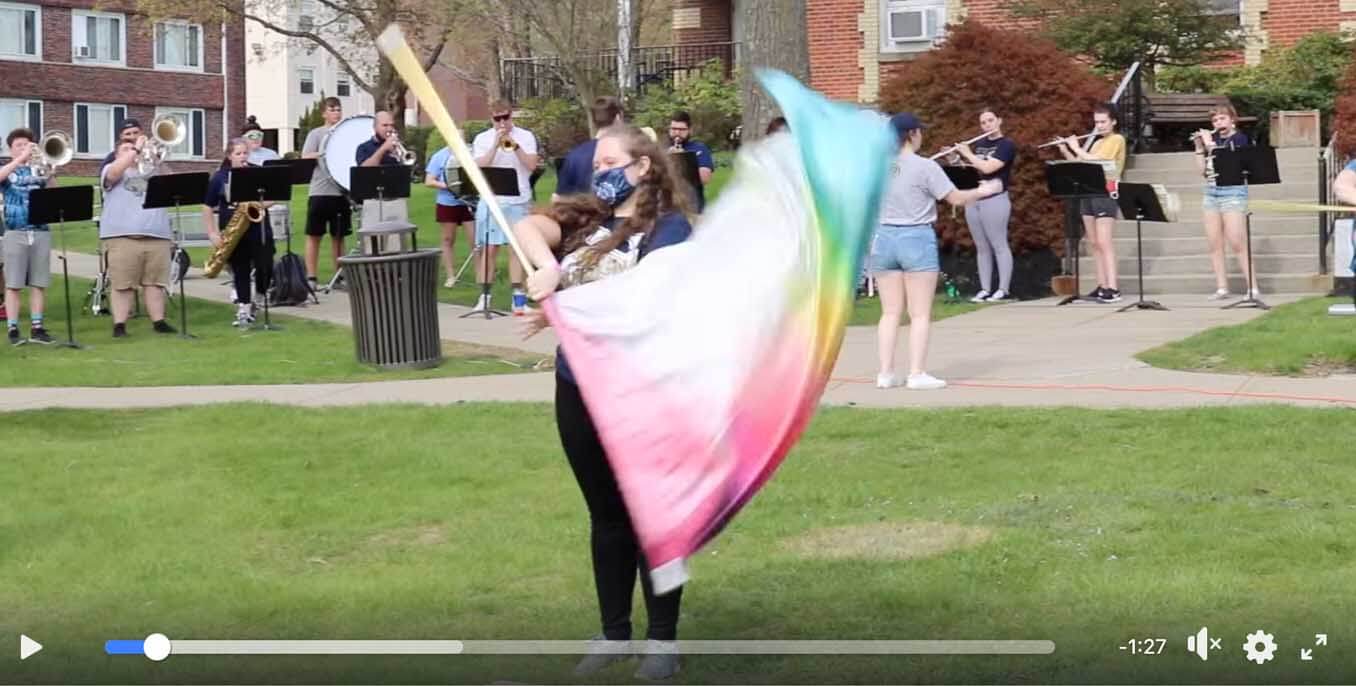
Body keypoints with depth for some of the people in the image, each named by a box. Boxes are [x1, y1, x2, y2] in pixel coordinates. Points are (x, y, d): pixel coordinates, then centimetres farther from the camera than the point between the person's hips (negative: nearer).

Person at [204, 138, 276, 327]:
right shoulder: (219, 177, 1)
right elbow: (208, 207, 3)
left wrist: (260, 204, -19)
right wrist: (212, 234, -4)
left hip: (258, 228, 0)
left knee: (265, 267, -5)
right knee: (240, 270, 3)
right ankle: (243, 309, 9)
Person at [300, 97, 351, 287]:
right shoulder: (316, 134, 2)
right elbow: (305, 158, -7)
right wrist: (324, 153, -18)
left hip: (341, 192, 4)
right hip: (320, 193, -4)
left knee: (338, 235, 10)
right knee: (314, 235, 0)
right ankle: (311, 277, 2)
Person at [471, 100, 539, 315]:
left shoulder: (526, 137, 5)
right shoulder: (482, 139, 5)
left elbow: (532, 165, -6)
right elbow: (479, 168, -7)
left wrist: (515, 146, -16)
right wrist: (496, 145, -13)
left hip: (519, 201, 0)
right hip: (490, 201, 0)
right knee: (489, 249, 0)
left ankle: (518, 296, -1)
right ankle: (484, 296, 3)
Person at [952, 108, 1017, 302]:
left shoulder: (1007, 145, -6)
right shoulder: (980, 144, 16)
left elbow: (987, 168, -18)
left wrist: (967, 154, -7)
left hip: (995, 200, -7)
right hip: (973, 200, 7)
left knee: (999, 245, -5)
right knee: (981, 248, 8)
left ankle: (1003, 290, -4)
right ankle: (985, 290, 10)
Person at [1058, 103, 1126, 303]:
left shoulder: (1117, 140, -5)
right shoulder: (1097, 143, 22)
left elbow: (1094, 160, -16)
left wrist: (1076, 148, -4)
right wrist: (1065, 152, 6)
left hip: (1106, 194, -9)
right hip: (1089, 193, 9)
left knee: (1104, 243, -15)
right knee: (1094, 243, 5)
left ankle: (1113, 289, -18)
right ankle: (1101, 286, 7)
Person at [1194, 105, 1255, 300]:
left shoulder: (1240, 139, -3)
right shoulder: (1212, 139, 14)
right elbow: (1202, 170, 11)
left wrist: (1210, 144, -11)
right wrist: (1199, 147, 2)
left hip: (1233, 192, -6)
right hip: (1211, 192, 6)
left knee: (1237, 244, -11)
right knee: (1215, 245, 3)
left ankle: (1254, 288, -8)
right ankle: (1221, 288, 7)